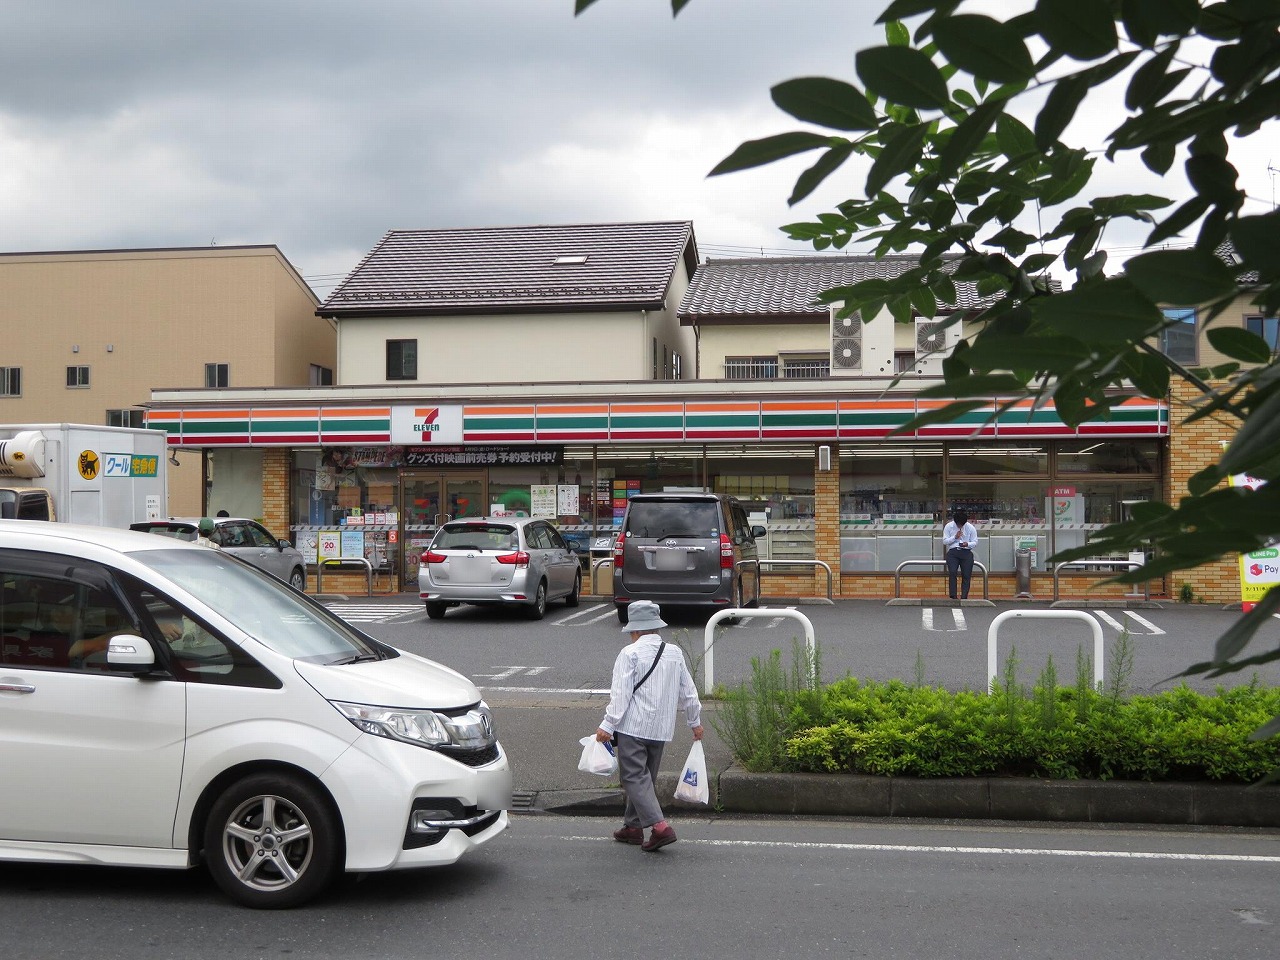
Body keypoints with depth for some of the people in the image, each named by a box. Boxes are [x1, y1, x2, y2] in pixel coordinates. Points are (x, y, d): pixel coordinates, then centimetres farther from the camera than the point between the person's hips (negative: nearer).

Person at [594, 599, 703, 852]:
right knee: (645, 777, 18)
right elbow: (687, 691, 15)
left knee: (634, 777, -4)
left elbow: (620, 693, -15)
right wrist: (695, 722, 26)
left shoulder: (630, 653, -10)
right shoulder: (674, 653, 9)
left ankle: (660, 827, -17)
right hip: (662, 728, 7)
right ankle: (633, 826, 25)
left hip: (633, 727, -7)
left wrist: (607, 726, -12)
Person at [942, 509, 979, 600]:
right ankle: (953, 597, -17)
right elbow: (945, 541, 3)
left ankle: (964, 598, -2)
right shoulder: (948, 527, 4)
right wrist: (955, 537, -11)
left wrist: (967, 544, -16)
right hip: (953, 552, -1)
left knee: (966, 575, -6)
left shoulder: (971, 528, 4)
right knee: (952, 573, -18)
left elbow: (975, 542, 6)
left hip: (966, 552, 1)